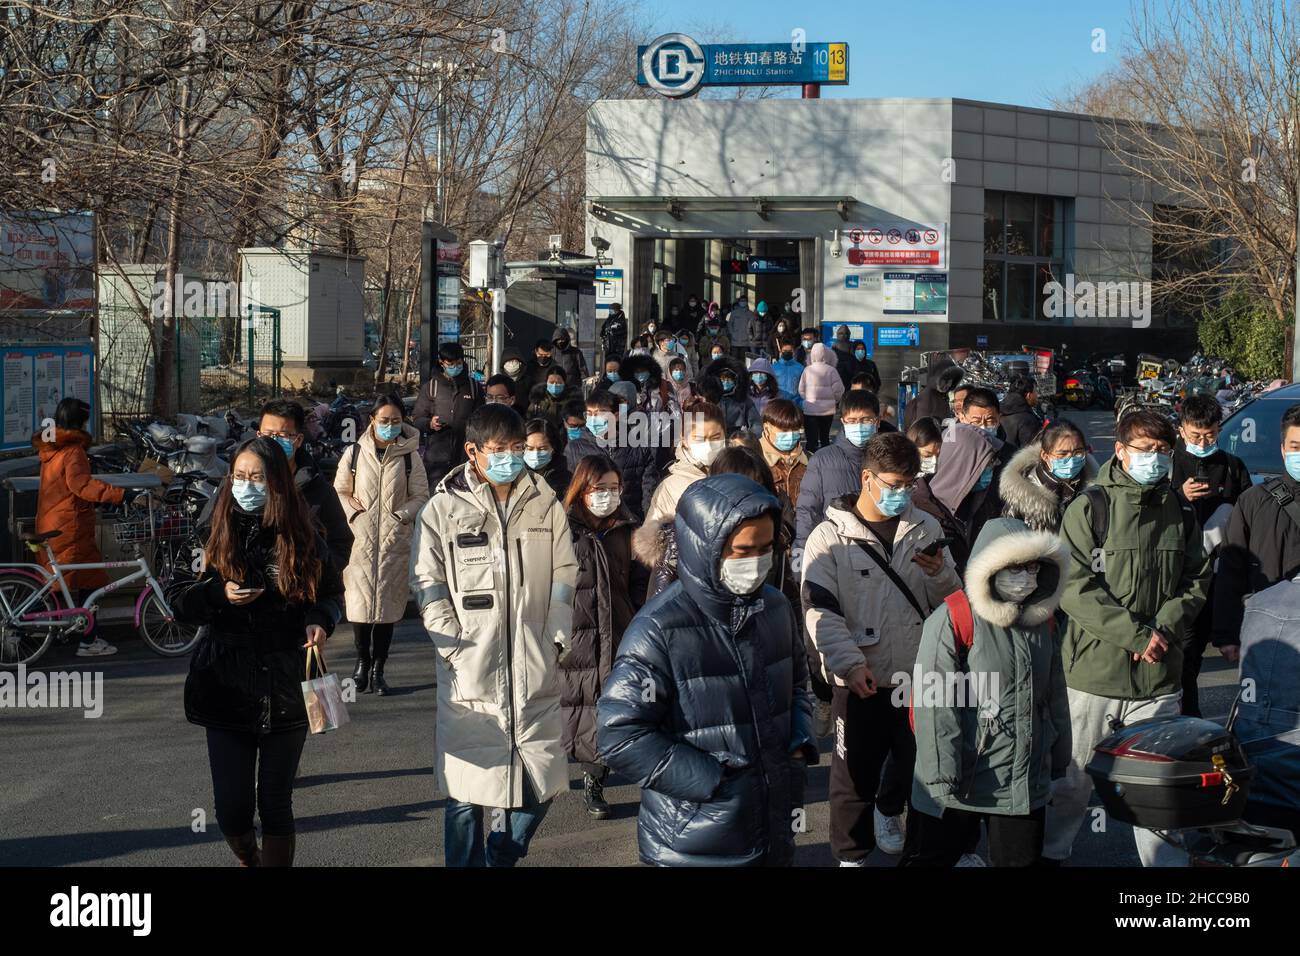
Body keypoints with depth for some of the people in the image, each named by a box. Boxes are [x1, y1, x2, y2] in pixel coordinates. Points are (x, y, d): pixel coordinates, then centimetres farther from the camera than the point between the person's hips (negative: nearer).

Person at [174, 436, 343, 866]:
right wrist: (219, 595, -16)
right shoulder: (212, 535, 2)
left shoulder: (302, 537, 1)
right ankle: (249, 860, 33)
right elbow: (178, 599, 3)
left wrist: (321, 621, -11)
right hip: (227, 689, 1)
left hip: (286, 691, -1)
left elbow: (332, 593, 11)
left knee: (275, 804, 4)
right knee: (232, 807, 2)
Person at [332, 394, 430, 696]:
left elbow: (421, 496, 6)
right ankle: (363, 662, 18)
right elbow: (340, 490, 11)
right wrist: (352, 513, -4)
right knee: (359, 602, -3)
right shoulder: (354, 453, 3)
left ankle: (378, 668, 15)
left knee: (388, 605, 4)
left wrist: (402, 515, -8)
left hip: (395, 541, 0)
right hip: (361, 538, 0)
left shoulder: (410, 456, 2)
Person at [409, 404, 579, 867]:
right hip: (470, 673, -3)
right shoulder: (443, 508, -2)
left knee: (541, 785, 6)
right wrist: (454, 647, -8)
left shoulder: (546, 504, 7)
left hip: (535, 672, 3)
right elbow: (427, 583, -1)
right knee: (466, 792, 2)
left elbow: (564, 576, 11)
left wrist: (556, 638, 2)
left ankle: (502, 856, 28)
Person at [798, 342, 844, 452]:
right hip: (828, 410, 0)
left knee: (811, 439, 1)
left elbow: (801, 390, -1)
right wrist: (834, 401, 11)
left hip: (810, 409, 0)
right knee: (825, 437, 14)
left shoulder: (807, 370, -4)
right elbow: (838, 389, -8)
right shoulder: (830, 370, -7)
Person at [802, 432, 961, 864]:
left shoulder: (925, 528, 5)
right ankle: (851, 854, 24)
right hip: (860, 680, -3)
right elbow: (820, 611, -11)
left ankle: (888, 809, 44)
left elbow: (951, 599, 8)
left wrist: (939, 573, -14)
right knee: (855, 773, 6)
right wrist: (850, 663, -23)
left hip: (919, 673, 4)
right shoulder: (830, 537, -6)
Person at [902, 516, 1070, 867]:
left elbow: (1055, 695, 17)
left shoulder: (1041, 620, 8)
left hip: (1026, 782, 6)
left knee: (1023, 858, 14)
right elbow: (933, 703, -18)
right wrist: (943, 773, -20)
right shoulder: (952, 620, -14)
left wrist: (1058, 760, 18)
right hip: (958, 784, -6)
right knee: (929, 858, 6)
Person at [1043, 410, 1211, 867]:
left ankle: (1160, 861, 23)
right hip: (1095, 670, -3)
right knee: (1073, 780, 7)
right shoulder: (1091, 507, -5)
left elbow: (1196, 581, 9)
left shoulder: (1180, 512, 9)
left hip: (1159, 676, 3)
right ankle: (1050, 854, 26)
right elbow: (1074, 587, -12)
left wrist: (1164, 630, -9)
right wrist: (1138, 634, -16)